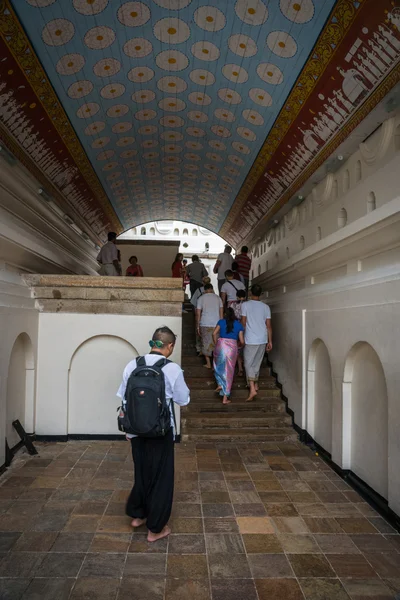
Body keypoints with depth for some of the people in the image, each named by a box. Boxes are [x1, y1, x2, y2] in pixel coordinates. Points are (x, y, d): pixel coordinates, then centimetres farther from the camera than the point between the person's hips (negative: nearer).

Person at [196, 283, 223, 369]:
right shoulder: (218, 298, 6)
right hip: (216, 325, 1)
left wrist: (197, 327, 5)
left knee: (206, 343, 9)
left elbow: (198, 314, -1)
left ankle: (208, 363, 12)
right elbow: (221, 313, 6)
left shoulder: (201, 298, 2)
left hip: (205, 325, -1)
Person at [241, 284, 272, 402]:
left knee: (248, 364, -1)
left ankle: (252, 389, -14)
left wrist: (242, 337, 9)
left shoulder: (245, 305, -6)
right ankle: (255, 384, 32)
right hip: (263, 339, 4)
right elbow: (268, 325, 3)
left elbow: (243, 323, -4)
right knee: (257, 363, 19)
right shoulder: (265, 307, 4)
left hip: (250, 340, -4)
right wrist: (270, 341, 9)